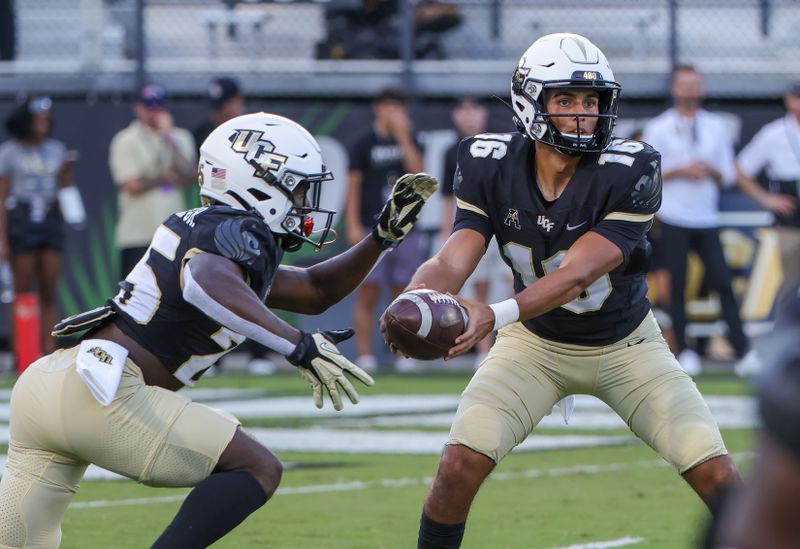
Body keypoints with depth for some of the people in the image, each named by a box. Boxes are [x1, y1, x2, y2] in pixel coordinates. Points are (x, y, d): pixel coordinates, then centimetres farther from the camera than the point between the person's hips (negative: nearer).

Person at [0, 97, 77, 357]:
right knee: (24, 293, -3)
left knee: (49, 292, 1)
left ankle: (50, 350, 1)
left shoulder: (56, 149, 11)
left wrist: (68, 169, -5)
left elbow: (64, 189, 13)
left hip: (51, 220, 4)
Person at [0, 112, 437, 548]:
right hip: (96, 389, -9)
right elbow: (207, 283, -28)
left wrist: (384, 234, 30)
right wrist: (300, 346, -32)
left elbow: (314, 292, 37)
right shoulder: (239, 232, -4)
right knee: (256, 471, -5)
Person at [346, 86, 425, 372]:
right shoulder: (364, 143, 3)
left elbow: (417, 171, -5)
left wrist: (402, 136, -10)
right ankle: (364, 354, -4)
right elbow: (353, 185, 0)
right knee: (368, 292, -5)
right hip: (372, 228, -3)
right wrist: (353, 225, -7)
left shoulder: (409, 141, 12)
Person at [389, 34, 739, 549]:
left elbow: (576, 276, -34)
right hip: (536, 343, 1)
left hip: (624, 345, -1)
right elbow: (454, 260, -21)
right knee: (461, 464, -16)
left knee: (716, 475, -13)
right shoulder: (491, 166, -16)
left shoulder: (630, 173, -27)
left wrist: (497, 314, -50)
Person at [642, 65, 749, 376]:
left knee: (722, 282, -5)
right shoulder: (659, 128, 3)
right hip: (674, 220, -2)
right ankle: (684, 350, 4)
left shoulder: (716, 126, 13)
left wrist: (711, 171, -9)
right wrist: (681, 171, -13)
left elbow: (728, 178, 13)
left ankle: (742, 348, -5)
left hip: (707, 220, 2)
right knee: (677, 285, -2)